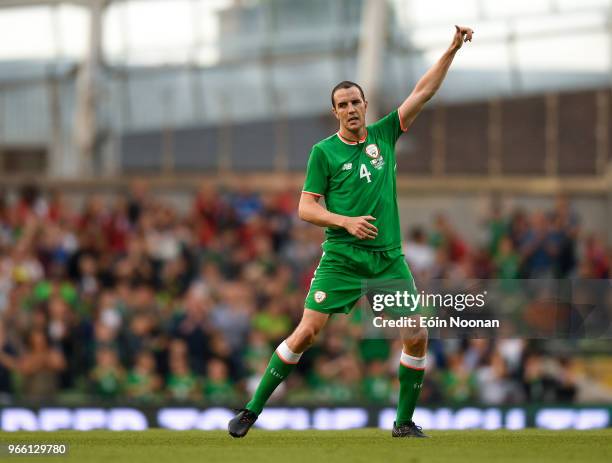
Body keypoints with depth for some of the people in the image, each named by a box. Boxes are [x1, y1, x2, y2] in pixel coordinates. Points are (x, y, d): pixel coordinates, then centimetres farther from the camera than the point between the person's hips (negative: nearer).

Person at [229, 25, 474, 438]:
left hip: (389, 257, 3)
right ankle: (252, 411, -2)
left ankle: (405, 422, 11)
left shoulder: (383, 135, 9)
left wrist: (453, 49, 1)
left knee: (417, 337, -4)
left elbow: (423, 92, 8)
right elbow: (306, 207, 0)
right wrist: (346, 222, -15)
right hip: (341, 259, -3)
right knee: (308, 331, -11)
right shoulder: (324, 152, 1)